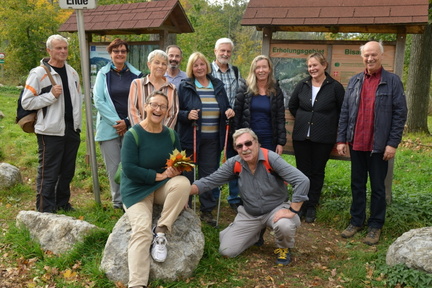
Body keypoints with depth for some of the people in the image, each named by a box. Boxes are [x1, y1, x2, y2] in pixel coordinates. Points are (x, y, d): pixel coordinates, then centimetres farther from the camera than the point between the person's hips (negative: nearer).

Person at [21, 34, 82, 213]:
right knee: (48, 173, -1)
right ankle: (45, 210, 8)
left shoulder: (72, 73, 12)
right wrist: (51, 95, -18)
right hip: (51, 131, -6)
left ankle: (63, 203, 29)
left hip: (72, 130, 6)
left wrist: (77, 124, 9)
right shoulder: (38, 73, -8)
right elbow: (26, 102, -9)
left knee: (67, 171, 14)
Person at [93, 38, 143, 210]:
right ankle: (118, 201, 13)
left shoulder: (135, 75, 6)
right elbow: (98, 100, -2)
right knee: (113, 167, 2)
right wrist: (116, 121, -9)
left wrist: (127, 122, -7)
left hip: (131, 127, 1)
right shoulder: (103, 74, 4)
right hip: (109, 128, 0)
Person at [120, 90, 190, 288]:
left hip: (163, 186, 4)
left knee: (183, 182, -29)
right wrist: (159, 175, -20)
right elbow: (129, 169, -19)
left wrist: (177, 171, -15)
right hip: (136, 189, -4)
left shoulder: (171, 135, 2)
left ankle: (161, 231, -17)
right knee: (142, 229, -25)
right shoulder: (133, 134, -13)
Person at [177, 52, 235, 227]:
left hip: (212, 139, 3)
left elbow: (226, 107, 18)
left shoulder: (218, 85, 11)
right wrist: (187, 115, -20)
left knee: (209, 174, 8)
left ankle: (207, 211, 21)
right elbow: (177, 112, -1)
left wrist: (229, 112, -3)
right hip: (191, 137, -3)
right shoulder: (185, 86, 0)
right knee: (188, 174, 5)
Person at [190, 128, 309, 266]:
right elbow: (209, 181, -6)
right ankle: (256, 233, 25)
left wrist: (292, 211, -27)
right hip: (249, 214, 4)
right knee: (227, 251, -4)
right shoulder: (234, 163, -9)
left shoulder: (271, 158, -22)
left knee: (284, 225, -37)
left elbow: (302, 181, -28)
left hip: (276, 209, -3)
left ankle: (284, 248, 2)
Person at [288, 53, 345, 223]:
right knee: (302, 171, 6)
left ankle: (311, 207, 18)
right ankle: (301, 205, 19)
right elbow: (292, 105, 17)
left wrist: (330, 125, 2)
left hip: (324, 138, -2)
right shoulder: (302, 85, 4)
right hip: (301, 136, 2)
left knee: (318, 172, 7)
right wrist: (303, 119, 12)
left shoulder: (335, 87, -4)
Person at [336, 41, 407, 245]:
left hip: (379, 146, -3)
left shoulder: (393, 81, -3)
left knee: (378, 187, 7)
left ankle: (375, 226, 20)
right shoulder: (354, 81, 7)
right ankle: (356, 221, 26)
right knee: (357, 185, 13)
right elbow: (345, 112, 7)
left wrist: (393, 143, -11)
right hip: (356, 144, 4)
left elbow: (400, 114, -6)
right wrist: (341, 139, 2)